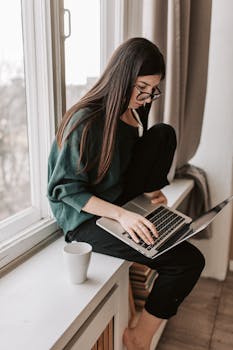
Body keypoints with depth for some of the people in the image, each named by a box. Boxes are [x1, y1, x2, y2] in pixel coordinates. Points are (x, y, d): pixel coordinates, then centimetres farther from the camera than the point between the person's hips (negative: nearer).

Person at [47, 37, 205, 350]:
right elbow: (66, 189, -20)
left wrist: (149, 191, -1)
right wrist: (120, 215, -30)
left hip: (119, 197, 8)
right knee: (188, 260, -17)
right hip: (85, 216, -8)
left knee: (164, 133, -4)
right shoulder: (86, 121, -22)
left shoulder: (133, 111, 4)